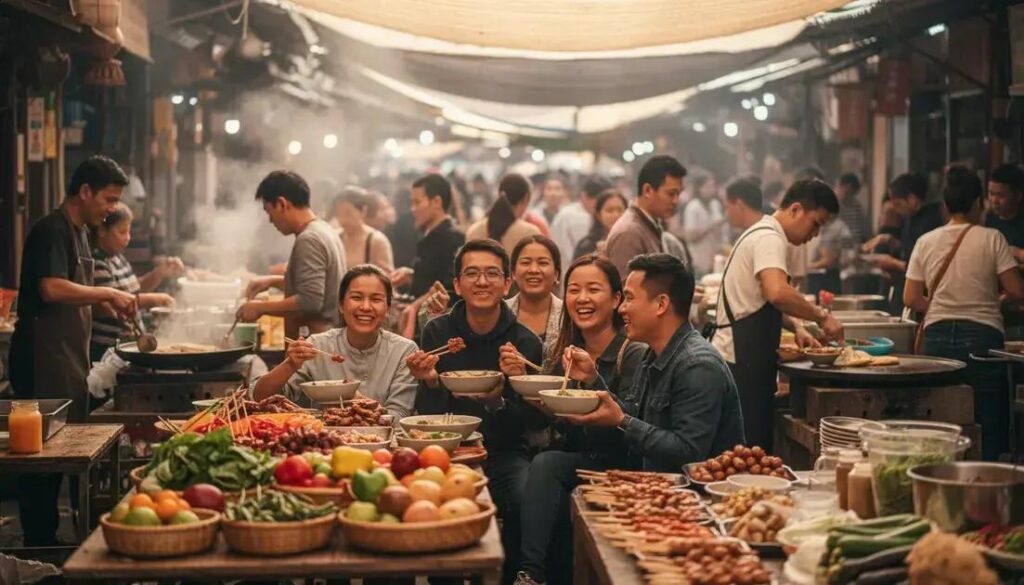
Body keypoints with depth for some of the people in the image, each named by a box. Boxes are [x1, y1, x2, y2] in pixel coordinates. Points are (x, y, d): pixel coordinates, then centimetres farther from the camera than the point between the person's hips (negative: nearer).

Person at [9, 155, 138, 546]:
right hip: (44, 363, -10)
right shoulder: (52, 230, -12)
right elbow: (51, 289, -26)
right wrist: (107, 293, -17)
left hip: (67, 360, 10)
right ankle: (39, 544, -3)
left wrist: (109, 305, 11)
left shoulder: (78, 232, 18)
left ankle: (45, 541, 17)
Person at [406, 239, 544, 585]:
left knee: (529, 501, -29)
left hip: (505, 455, 0)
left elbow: (534, 422, -1)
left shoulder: (525, 342, -3)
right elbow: (428, 417, 1)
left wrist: (499, 403, -21)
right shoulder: (437, 332, 0)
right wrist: (430, 383, -21)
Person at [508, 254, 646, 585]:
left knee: (545, 464, -28)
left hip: (616, 470, -4)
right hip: (576, 464, 5)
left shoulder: (634, 354, -10)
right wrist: (519, 378, -9)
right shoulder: (567, 351, 8)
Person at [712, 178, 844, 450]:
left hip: (740, 361, 10)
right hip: (741, 364, -10)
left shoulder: (761, 234, 20)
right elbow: (777, 292, -32)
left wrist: (796, 326, 14)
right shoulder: (769, 238, -13)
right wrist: (822, 316, -20)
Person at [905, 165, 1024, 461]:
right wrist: (994, 296, 13)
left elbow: (911, 299, 4)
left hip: (937, 337, 4)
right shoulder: (991, 239, -6)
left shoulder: (926, 242, 3)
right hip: (982, 336, -3)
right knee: (988, 428, 2)